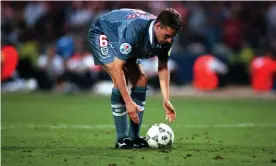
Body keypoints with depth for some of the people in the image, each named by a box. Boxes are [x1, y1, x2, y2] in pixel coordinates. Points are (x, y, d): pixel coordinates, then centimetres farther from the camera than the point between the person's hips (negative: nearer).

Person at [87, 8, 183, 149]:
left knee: (140, 80, -3)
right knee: (121, 80, -23)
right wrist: (128, 102, -39)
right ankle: (122, 139, -16)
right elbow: (117, 68, -39)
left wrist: (166, 100, -15)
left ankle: (134, 137, 1)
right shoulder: (134, 31, -42)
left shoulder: (165, 36, -20)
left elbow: (163, 67, -7)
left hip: (120, 40, 8)